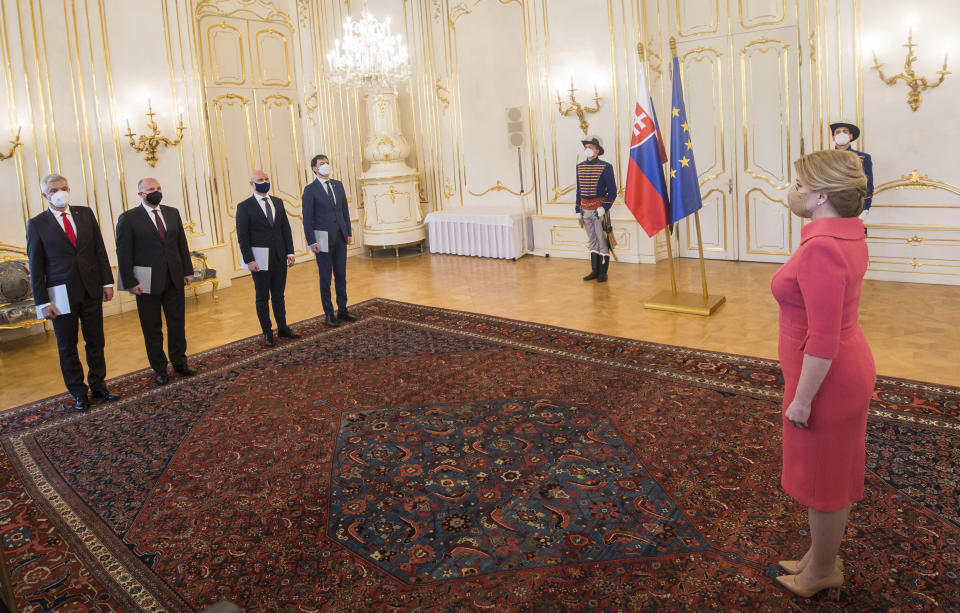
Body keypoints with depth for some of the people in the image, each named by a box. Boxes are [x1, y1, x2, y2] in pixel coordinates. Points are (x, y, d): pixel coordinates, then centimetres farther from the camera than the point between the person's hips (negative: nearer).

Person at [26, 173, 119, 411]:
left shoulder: (85, 214, 5)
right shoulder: (37, 224, -3)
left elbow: (100, 250, 8)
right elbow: (35, 267, -3)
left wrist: (107, 282, 2)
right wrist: (43, 301, -8)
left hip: (91, 290, 3)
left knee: (95, 342, 11)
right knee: (67, 346, 8)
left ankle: (98, 385, 25)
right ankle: (78, 392, 20)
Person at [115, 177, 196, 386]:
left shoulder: (173, 213, 8)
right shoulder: (128, 218, -6)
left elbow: (182, 244, 12)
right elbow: (124, 253, -7)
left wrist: (188, 271, 7)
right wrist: (130, 282, -11)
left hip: (174, 279, 4)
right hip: (147, 282, -4)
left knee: (177, 323, 12)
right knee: (152, 329, 7)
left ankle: (179, 362, 27)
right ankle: (159, 369, 20)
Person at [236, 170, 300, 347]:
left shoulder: (278, 202, 10)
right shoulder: (244, 207, -5)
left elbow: (286, 229, 11)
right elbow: (242, 236, -8)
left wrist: (290, 252, 3)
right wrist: (249, 260, -14)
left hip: (279, 258, 4)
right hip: (260, 260, -4)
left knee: (278, 295, 13)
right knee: (263, 297, 6)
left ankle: (282, 328, 23)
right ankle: (267, 333, 15)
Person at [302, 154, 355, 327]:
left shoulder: (338, 185, 11)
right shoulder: (310, 189, -5)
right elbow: (307, 218, -7)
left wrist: (349, 232, 9)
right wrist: (311, 242, -12)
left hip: (340, 237, 5)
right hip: (323, 239, -5)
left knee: (341, 275, 11)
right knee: (325, 278, 3)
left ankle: (342, 310, 21)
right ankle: (329, 314, 11)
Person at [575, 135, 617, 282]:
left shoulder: (606, 167, -8)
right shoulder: (579, 167, 8)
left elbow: (612, 191, -7)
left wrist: (603, 209, -16)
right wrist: (578, 212, 11)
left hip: (599, 210, -5)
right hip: (586, 210, 5)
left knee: (603, 242, 2)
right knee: (593, 242, 13)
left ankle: (603, 273, 10)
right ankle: (595, 271, 20)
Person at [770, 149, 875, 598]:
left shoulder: (822, 248, -27)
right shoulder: (848, 234, 4)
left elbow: (822, 340, -28)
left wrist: (802, 398, -21)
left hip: (826, 377, -10)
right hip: (848, 367, 10)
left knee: (821, 477, 9)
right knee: (834, 473, 22)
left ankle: (821, 572, 30)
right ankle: (824, 556, 41)